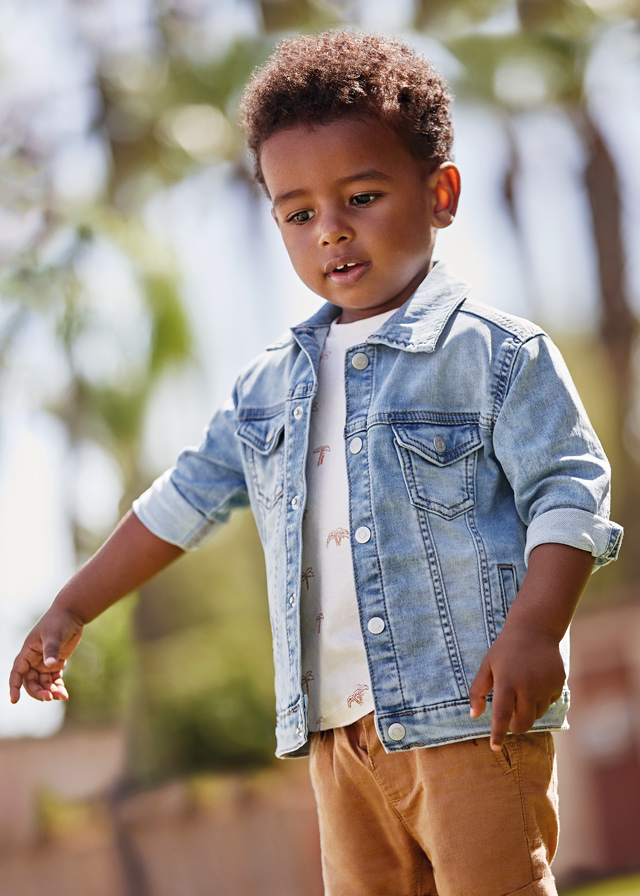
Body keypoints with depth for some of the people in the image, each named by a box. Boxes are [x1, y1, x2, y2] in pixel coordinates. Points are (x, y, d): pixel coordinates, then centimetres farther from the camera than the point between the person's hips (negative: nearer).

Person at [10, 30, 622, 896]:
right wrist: (72, 609, 22)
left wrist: (532, 630, -22)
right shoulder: (270, 386, 15)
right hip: (341, 728, 6)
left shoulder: (497, 354, -3)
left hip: (472, 720, -6)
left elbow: (567, 494, -8)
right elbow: (186, 499, 22)